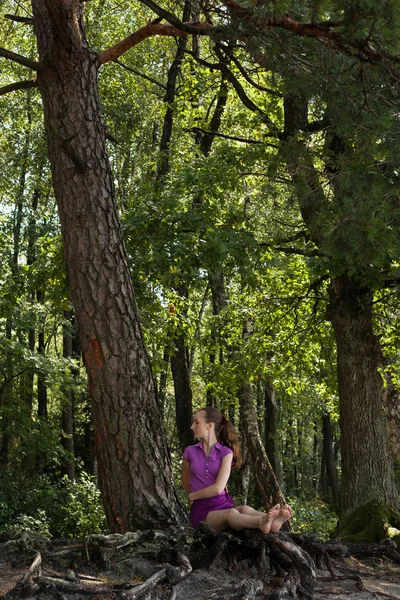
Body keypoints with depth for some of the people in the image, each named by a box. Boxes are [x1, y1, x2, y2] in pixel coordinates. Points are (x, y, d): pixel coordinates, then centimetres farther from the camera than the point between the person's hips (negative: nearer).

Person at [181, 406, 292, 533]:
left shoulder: (225, 452, 4)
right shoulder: (190, 452, 9)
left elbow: (218, 488, -8)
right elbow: (185, 484, 24)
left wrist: (193, 496, 2)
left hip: (223, 505, 2)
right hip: (202, 511, -2)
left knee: (245, 510, -35)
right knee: (231, 513, -37)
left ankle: (272, 520, -68)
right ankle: (262, 522, -70)